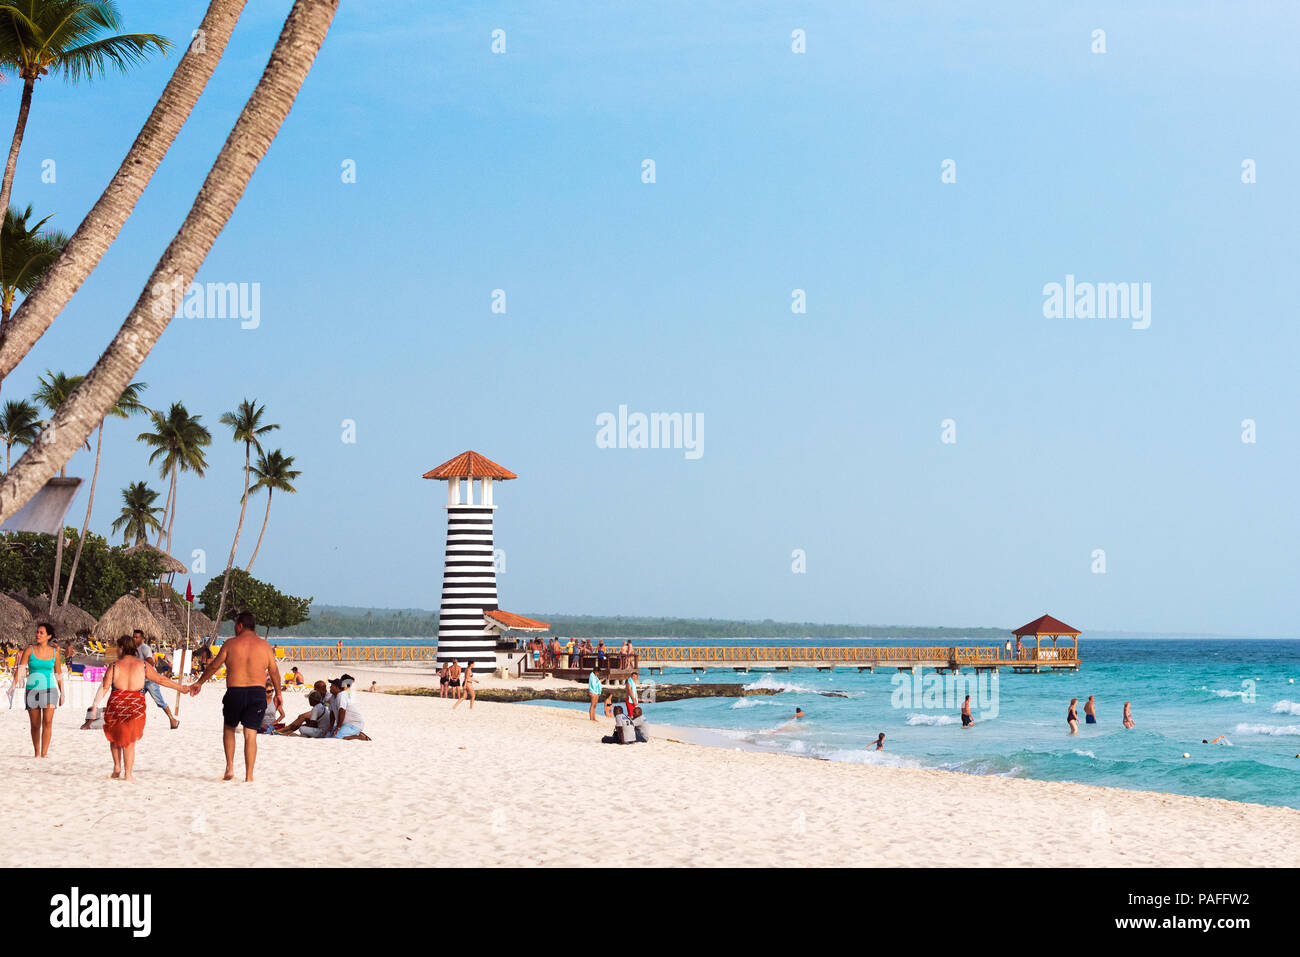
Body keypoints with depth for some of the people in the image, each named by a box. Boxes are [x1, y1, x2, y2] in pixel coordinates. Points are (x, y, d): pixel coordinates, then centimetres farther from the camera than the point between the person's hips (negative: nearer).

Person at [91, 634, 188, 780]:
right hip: (136, 707, 1)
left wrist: (95, 704, -5)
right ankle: (128, 774, 6)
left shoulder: (114, 666, -3)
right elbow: (160, 679, 5)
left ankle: (117, 767, 15)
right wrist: (180, 687, 13)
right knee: (129, 741, 9)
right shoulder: (143, 665, 0)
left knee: (114, 736, 22)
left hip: (116, 705, -1)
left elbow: (104, 687, -8)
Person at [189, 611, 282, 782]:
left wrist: (199, 683, 19)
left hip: (235, 692, -1)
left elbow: (213, 666, 6)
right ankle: (249, 776, -1)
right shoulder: (264, 645, 5)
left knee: (229, 729, 20)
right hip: (257, 692, 1)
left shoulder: (230, 644, 1)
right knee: (250, 734, 2)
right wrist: (278, 693, 20)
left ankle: (229, 768, 12)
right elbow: (274, 671, 9)